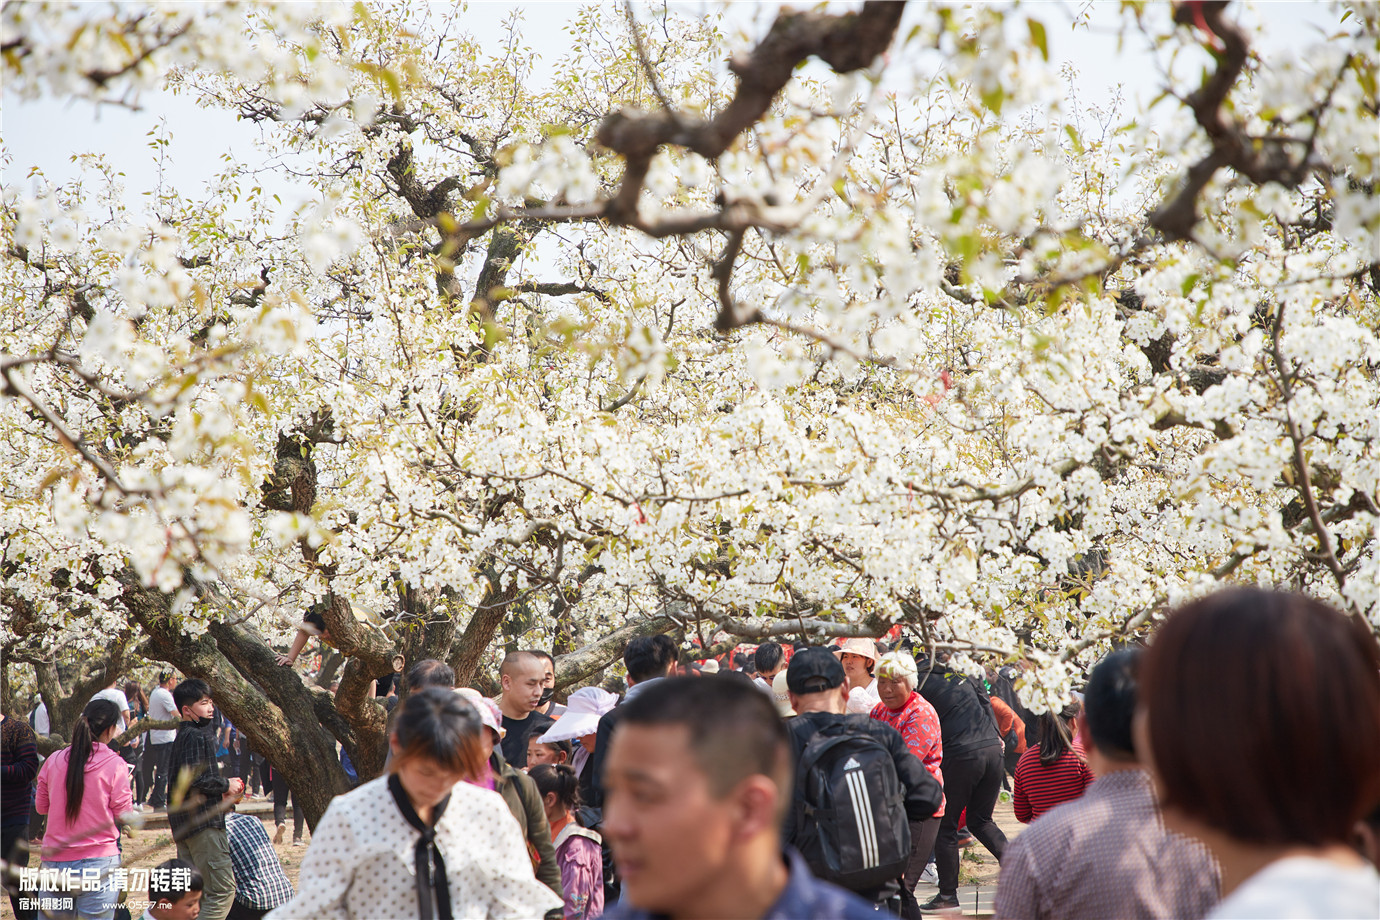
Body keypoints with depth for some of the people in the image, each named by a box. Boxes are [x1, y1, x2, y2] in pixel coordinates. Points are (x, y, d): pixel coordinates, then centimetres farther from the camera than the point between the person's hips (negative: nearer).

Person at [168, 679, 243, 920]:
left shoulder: (182, 736, 19)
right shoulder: (196, 736, -13)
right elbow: (193, 778, -22)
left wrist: (225, 784, 16)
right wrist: (226, 785, -10)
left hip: (184, 823, 11)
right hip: (202, 821, -11)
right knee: (222, 889, -11)